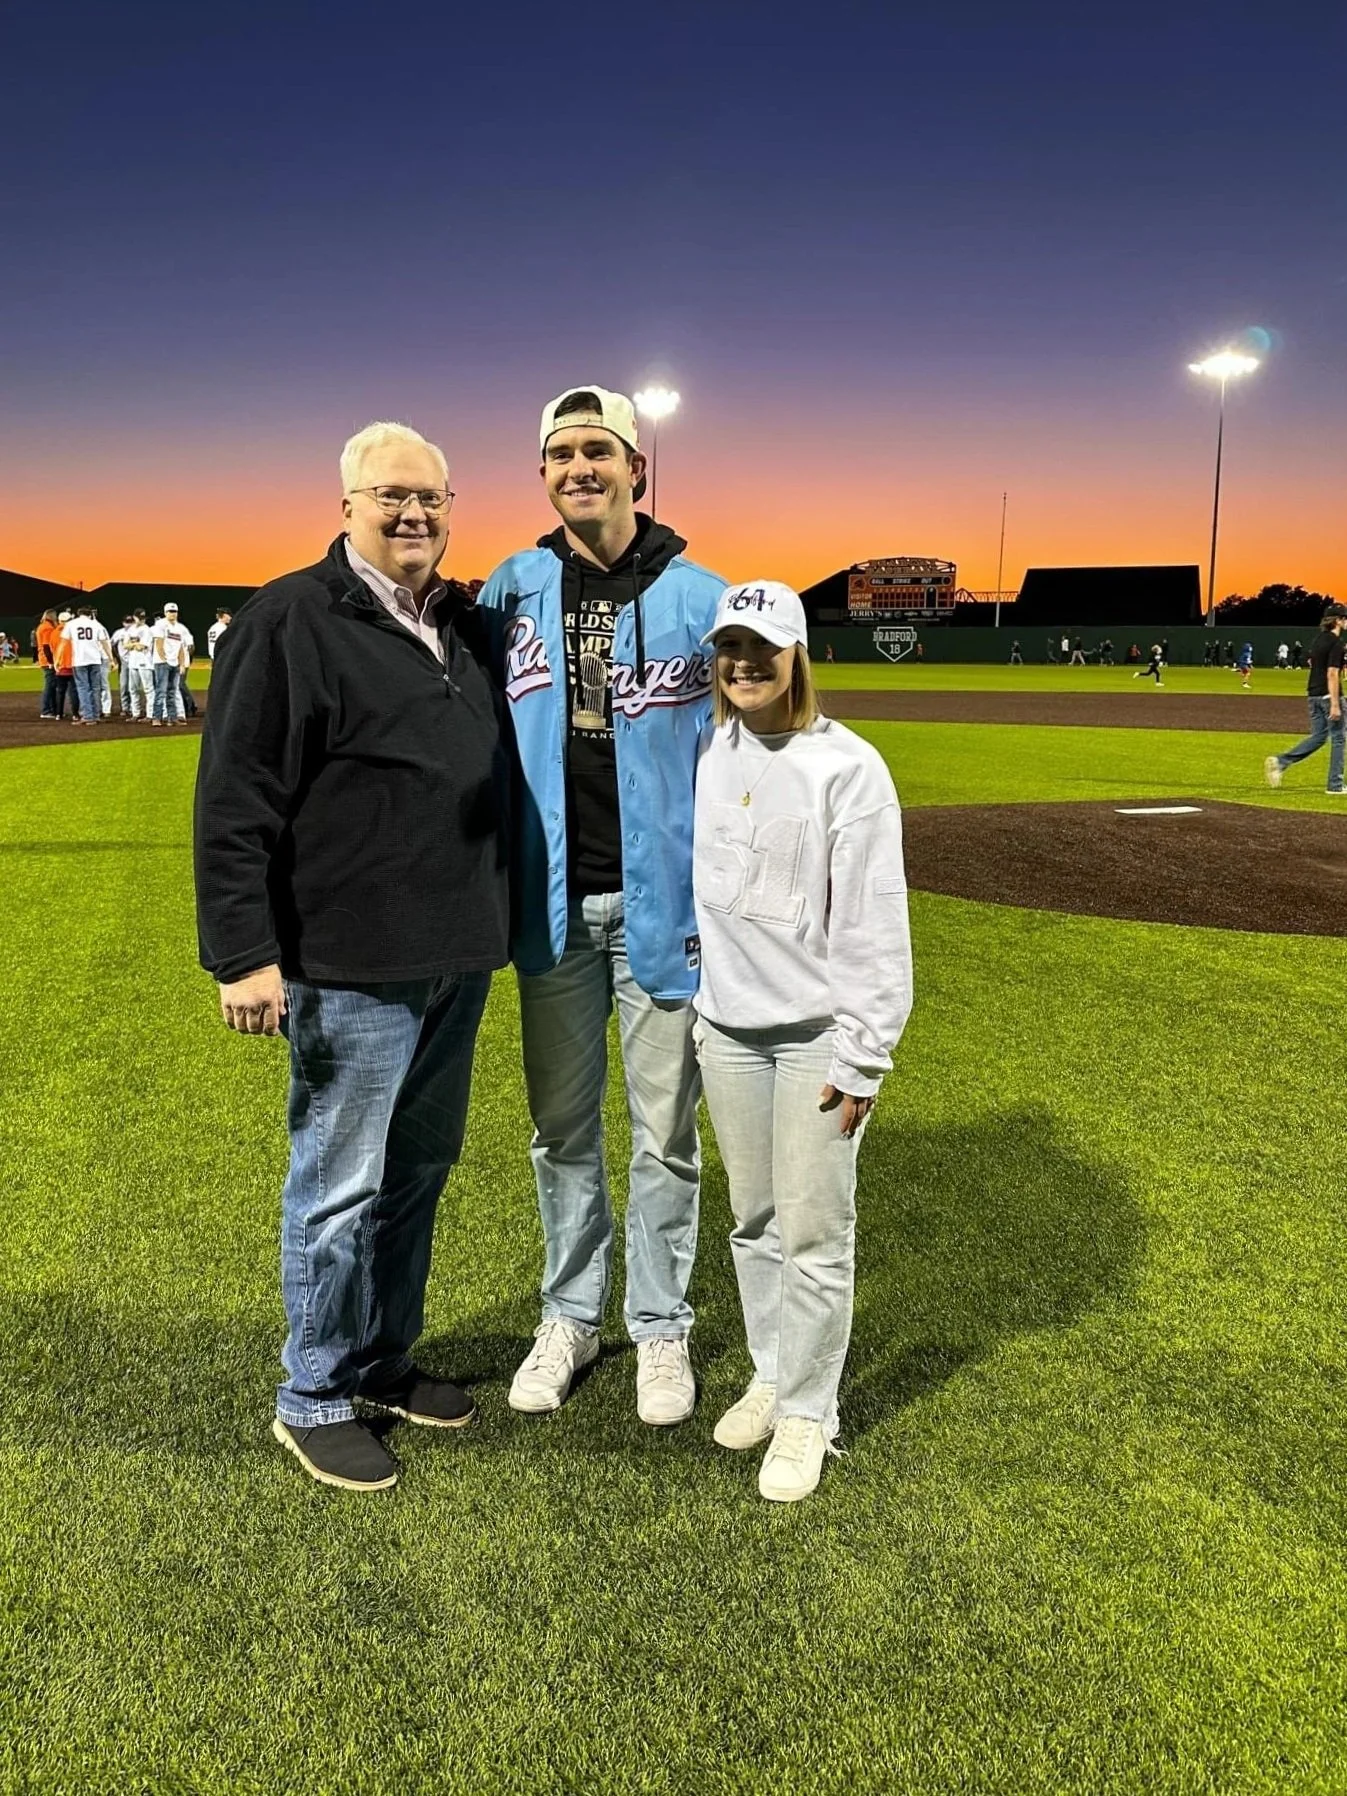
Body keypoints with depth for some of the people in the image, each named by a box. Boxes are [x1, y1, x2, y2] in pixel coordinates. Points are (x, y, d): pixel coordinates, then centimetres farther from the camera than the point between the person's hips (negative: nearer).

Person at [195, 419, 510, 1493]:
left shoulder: (469, 627, 13)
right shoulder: (293, 621, -9)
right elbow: (235, 802, -12)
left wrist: (496, 920, 17)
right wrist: (245, 954, -16)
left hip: (457, 960, 7)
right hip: (350, 965, -7)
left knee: (421, 1168, 17)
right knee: (341, 1184, 3)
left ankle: (385, 1362, 35)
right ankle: (315, 1399, 22)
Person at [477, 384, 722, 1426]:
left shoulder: (697, 597, -3)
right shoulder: (513, 589, 5)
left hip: (661, 902, -2)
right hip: (553, 903, 3)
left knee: (664, 1133, 8)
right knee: (561, 1127, 14)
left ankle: (661, 1329, 26)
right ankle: (571, 1316, 31)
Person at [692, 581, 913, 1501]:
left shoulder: (848, 766, -12)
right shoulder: (707, 754, 6)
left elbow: (875, 924, -12)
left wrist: (861, 1057, -13)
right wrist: (691, 1010, 16)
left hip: (817, 1033, -5)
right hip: (727, 1029, 5)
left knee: (815, 1233, 3)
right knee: (755, 1221, 16)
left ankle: (809, 1412, 20)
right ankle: (771, 1379, 34)